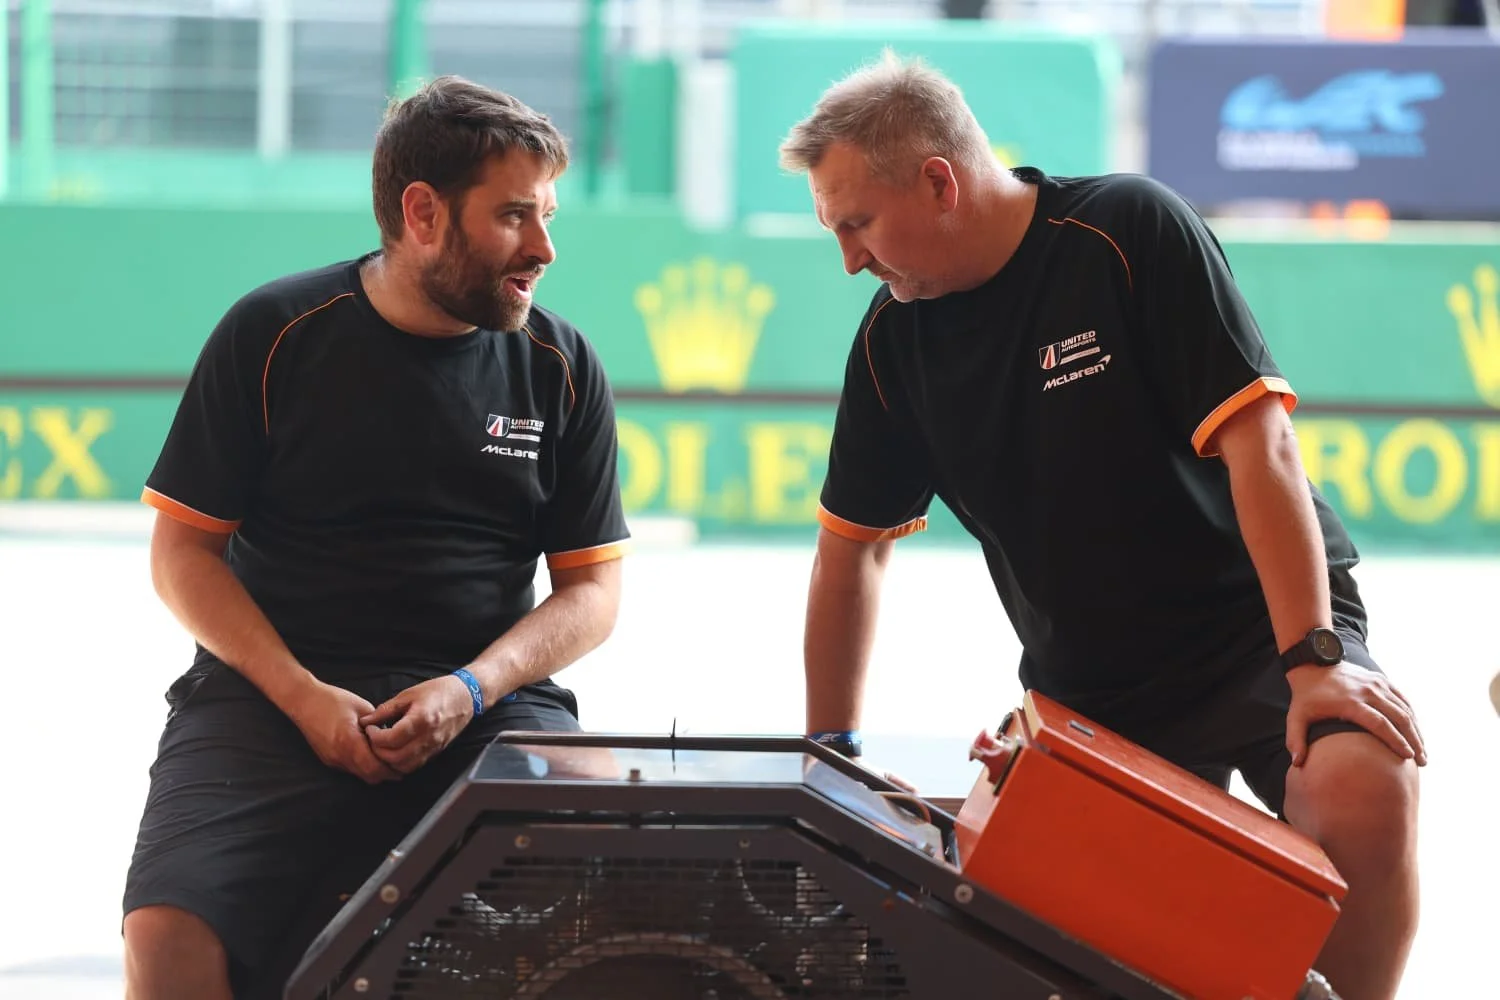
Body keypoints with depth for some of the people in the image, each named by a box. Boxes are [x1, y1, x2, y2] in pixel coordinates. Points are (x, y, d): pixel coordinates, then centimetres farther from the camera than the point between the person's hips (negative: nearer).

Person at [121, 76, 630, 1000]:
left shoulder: (562, 367, 7)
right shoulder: (273, 336, 1)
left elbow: (592, 589, 9)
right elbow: (184, 550, 2)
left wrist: (473, 690, -11)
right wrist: (304, 697, -12)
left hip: (491, 702, 1)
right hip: (274, 692, -1)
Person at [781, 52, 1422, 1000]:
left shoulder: (1132, 231, -14)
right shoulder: (893, 337, 2)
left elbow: (1258, 441, -20)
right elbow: (853, 549, 13)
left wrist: (1314, 661, -26)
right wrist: (832, 749, 12)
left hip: (1258, 625, -5)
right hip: (1089, 688, 5)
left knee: (1363, 798, -32)